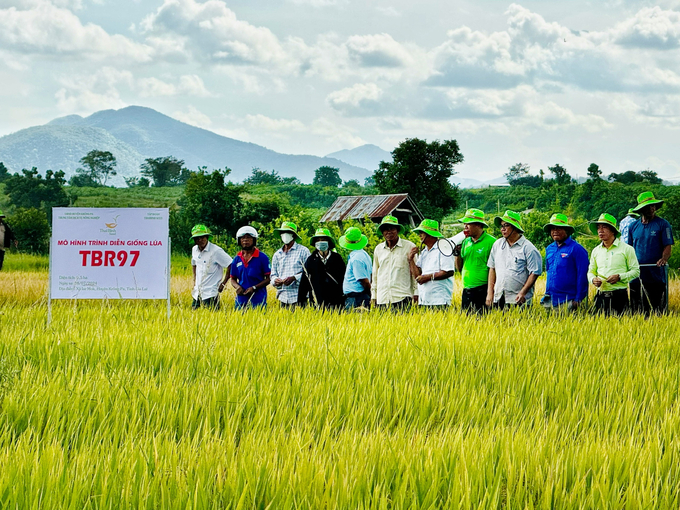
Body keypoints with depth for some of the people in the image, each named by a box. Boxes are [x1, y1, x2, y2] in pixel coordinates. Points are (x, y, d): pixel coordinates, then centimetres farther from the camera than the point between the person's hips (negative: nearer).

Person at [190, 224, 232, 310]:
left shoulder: (216, 251, -14)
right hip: (197, 292, 7)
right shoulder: (194, 250, 9)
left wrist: (223, 283, -10)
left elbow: (231, 265, -13)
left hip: (211, 293, -7)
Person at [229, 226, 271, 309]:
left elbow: (268, 279, -1)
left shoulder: (262, 258, -1)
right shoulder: (237, 259, 12)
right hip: (241, 300, 4)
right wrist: (237, 287, -5)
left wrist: (254, 288, -14)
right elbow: (233, 279, 18)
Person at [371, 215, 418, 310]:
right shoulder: (378, 249, 16)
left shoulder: (409, 247, 3)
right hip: (382, 298, 4)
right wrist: (373, 296, 20)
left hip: (402, 297, -4)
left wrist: (416, 292, 0)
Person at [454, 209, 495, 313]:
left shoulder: (491, 242, -8)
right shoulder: (466, 242, 14)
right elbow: (459, 268, 18)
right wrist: (457, 254, 0)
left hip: (483, 290, -7)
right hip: (467, 291, 7)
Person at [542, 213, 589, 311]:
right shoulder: (549, 249, 15)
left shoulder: (576, 249, -6)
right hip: (549, 300, 6)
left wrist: (578, 299, -13)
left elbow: (582, 276, -8)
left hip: (567, 301, -6)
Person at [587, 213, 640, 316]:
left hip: (619, 296, -4)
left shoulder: (626, 249, 1)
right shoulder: (596, 251, 15)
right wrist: (593, 279, -2)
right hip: (601, 295, 4)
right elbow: (591, 272, 21)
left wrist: (619, 277, -14)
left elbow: (636, 271, 1)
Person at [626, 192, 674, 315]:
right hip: (636, 275, 4)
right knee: (638, 311, 6)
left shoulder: (663, 224, 3)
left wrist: (664, 259, -23)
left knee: (658, 308, -5)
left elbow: (668, 246, -3)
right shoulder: (633, 226, 14)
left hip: (656, 275, -4)